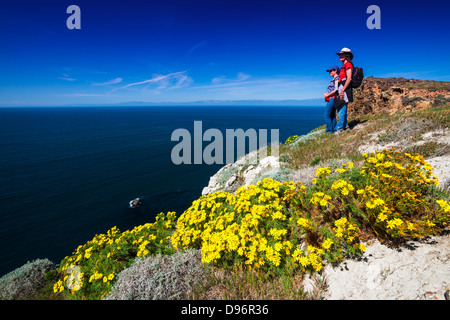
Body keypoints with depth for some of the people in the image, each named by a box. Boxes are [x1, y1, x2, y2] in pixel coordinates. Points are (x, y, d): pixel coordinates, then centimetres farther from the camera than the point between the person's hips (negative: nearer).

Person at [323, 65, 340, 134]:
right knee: (332, 115, 8)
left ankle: (329, 130, -12)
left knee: (327, 115, -13)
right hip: (330, 99, 10)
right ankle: (334, 129, 10)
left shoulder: (337, 78, -7)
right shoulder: (333, 79, 22)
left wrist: (327, 95, -10)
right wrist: (326, 93, 5)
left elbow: (336, 90, -18)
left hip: (333, 98, -10)